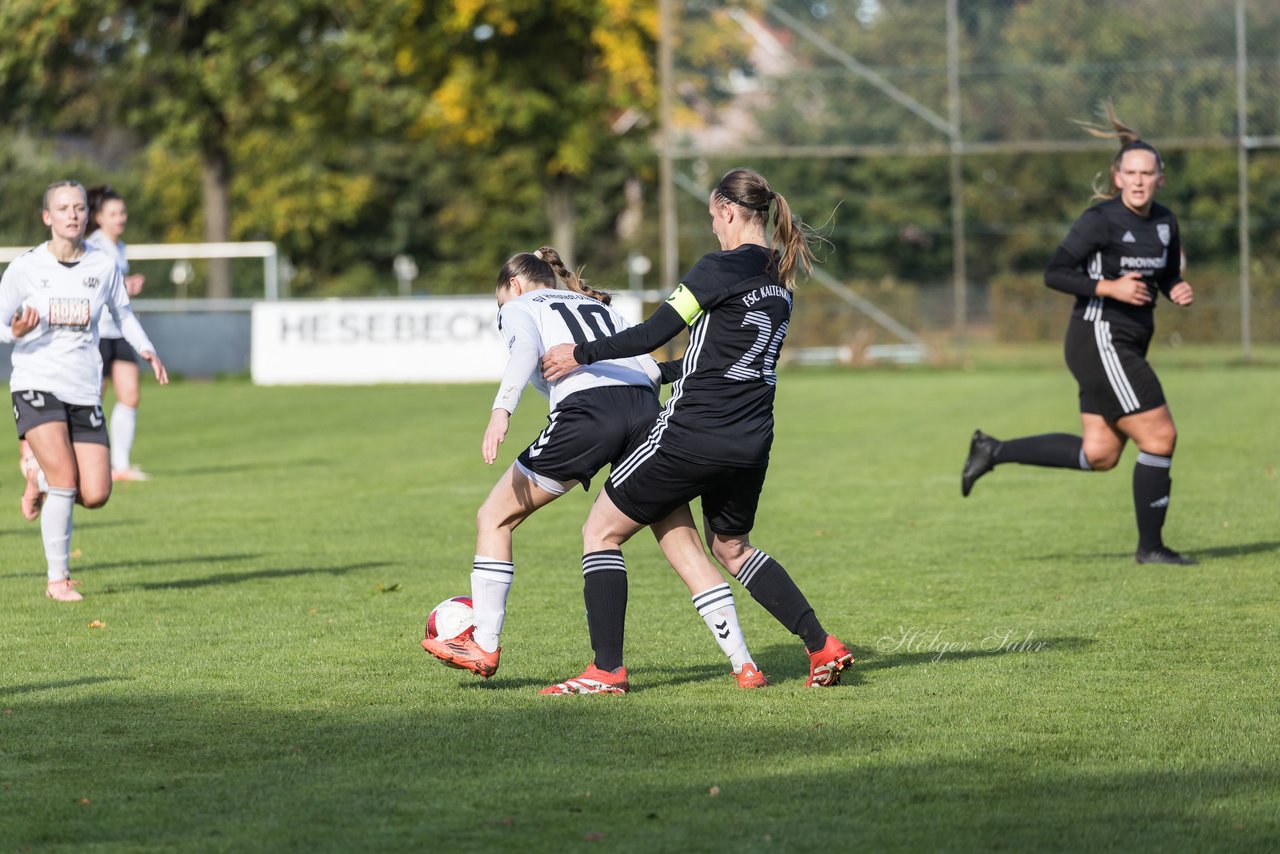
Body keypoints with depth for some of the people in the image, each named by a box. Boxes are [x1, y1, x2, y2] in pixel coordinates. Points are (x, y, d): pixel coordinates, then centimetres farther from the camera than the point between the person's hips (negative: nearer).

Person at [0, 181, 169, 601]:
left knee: (95, 495, -5)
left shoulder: (104, 266, 4)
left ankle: (43, 495, 30)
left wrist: (145, 348, 3)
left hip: (85, 392, 3)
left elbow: (122, 312, 20)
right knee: (65, 478, -19)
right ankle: (58, 580, -7)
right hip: (36, 386, -3)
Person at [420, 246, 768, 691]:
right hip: (646, 409, 5)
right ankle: (744, 666, 2)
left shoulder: (519, 306, 20)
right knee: (685, 549, 8)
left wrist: (500, 411, -17)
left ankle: (484, 646, 9)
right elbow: (651, 367, 22)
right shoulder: (600, 306, 35)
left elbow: (526, 348, -4)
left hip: (587, 410, -5)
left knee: (494, 518, 11)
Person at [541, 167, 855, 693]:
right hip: (752, 440, 8)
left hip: (694, 433, -8)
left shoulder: (720, 269, -13)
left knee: (602, 531, 4)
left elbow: (652, 334, -14)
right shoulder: (779, 280, 12)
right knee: (732, 547, 28)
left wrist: (582, 354, -2)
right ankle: (822, 647, 18)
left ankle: (606, 668, -3)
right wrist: (659, 373, 29)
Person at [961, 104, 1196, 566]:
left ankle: (994, 450, 19)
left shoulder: (1165, 222, 8)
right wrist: (1110, 288, -25)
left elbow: (1168, 277, 22)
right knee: (1159, 438, -8)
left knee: (1099, 454, 9)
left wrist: (1179, 291, -1)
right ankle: (1150, 546, 4)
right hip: (1100, 341, -8)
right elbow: (1054, 273, -15)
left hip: (1126, 348, 9)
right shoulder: (1101, 220, -14)